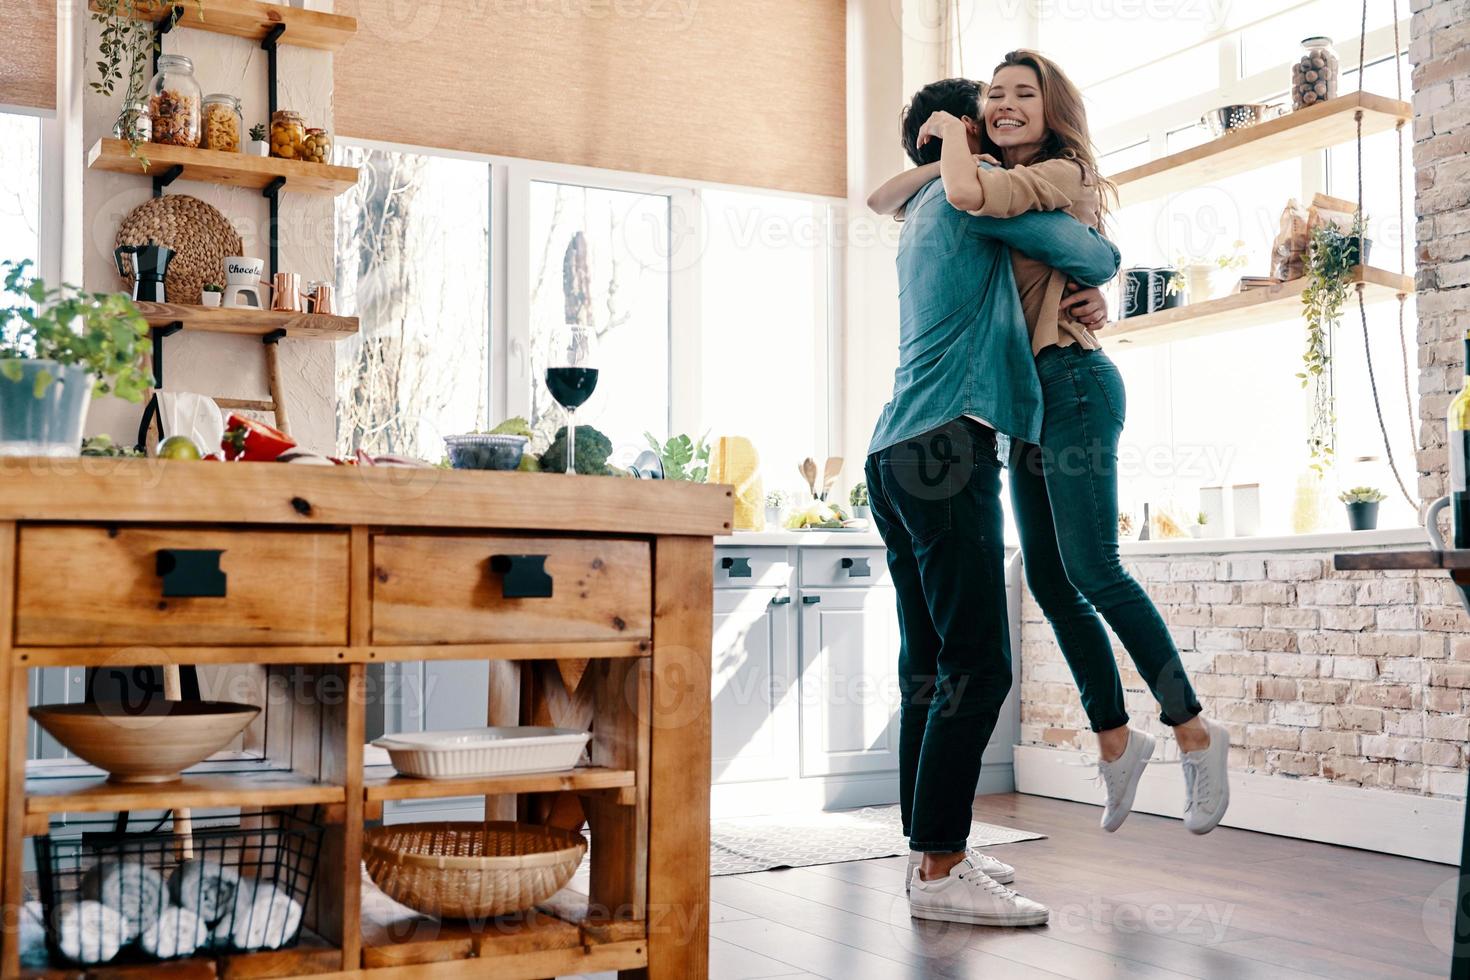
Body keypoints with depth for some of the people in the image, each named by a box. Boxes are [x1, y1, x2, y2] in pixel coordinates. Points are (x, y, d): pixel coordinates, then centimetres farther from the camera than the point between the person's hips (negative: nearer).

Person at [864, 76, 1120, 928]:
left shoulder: (921, 224, 29)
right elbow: (1095, 257, 3)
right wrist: (1101, 259, 26)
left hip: (900, 456, 10)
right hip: (947, 444, -10)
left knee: (931, 665, 9)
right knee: (977, 665, -13)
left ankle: (933, 851, 13)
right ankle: (940, 871, -14)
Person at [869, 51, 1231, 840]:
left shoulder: (1060, 174, -7)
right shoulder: (1002, 182, 18)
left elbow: (967, 195, -26)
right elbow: (883, 200, 22)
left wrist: (954, 137, -6)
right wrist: (947, 153, 6)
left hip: (1070, 382, -9)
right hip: (1027, 395, 9)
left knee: (1090, 570, -14)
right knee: (1047, 580, 7)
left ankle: (1194, 733, -2)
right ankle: (1115, 741, 18)